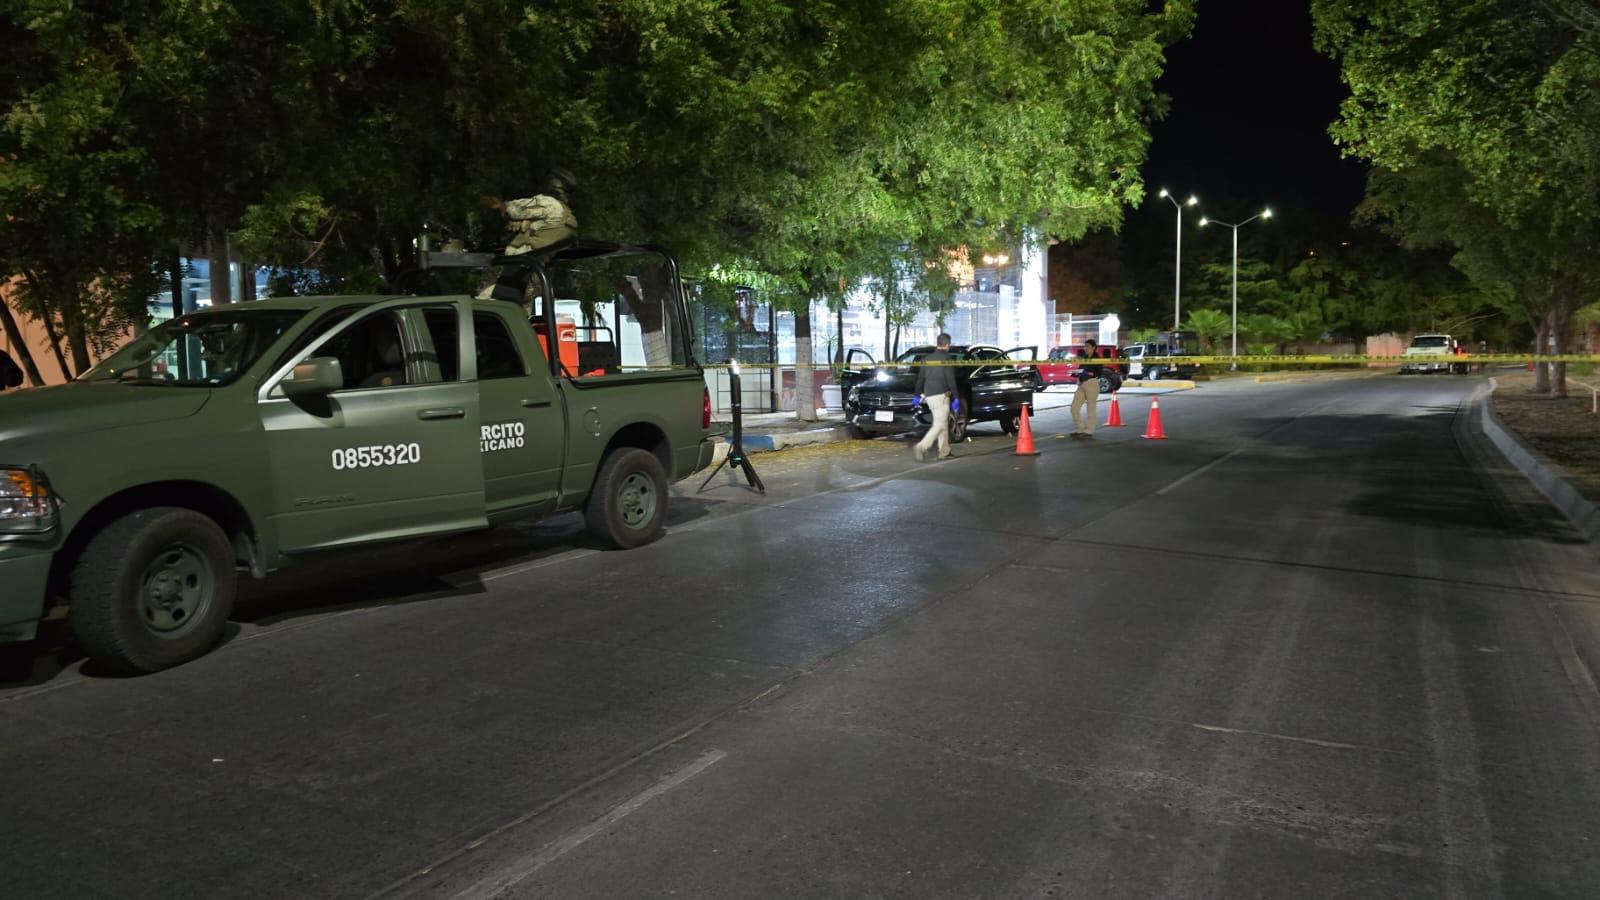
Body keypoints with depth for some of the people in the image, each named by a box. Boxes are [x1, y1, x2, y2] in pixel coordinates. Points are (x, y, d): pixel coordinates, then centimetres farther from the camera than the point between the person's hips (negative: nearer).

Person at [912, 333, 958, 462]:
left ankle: (944, 451, 20)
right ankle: (921, 447, -22)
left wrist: (918, 395, 20)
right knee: (940, 425, -8)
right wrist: (955, 397, -7)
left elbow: (920, 378, 14)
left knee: (943, 423, 18)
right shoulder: (947, 359, -8)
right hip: (941, 395, -8)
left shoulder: (927, 359, 12)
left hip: (929, 396, 8)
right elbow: (950, 380, -11)